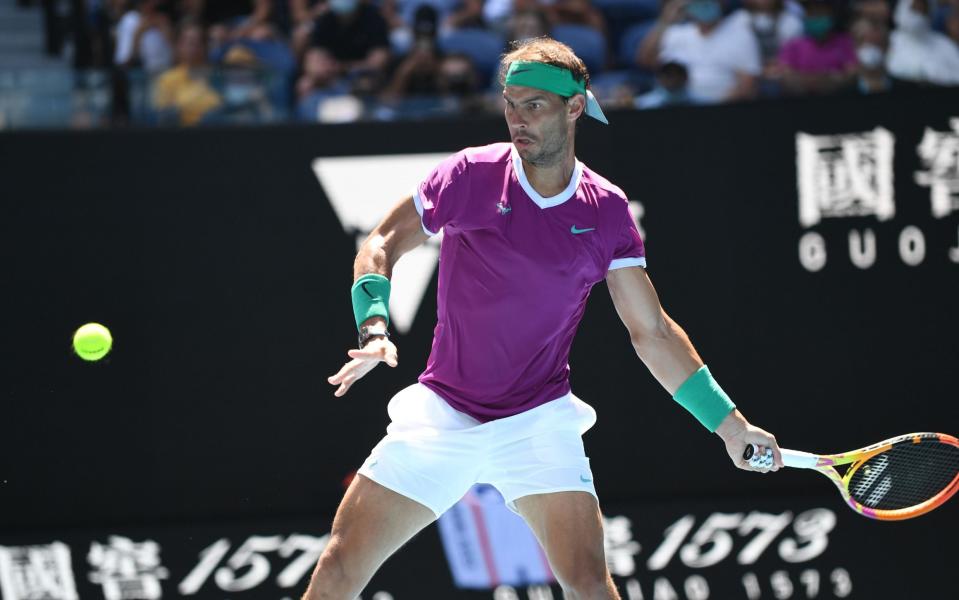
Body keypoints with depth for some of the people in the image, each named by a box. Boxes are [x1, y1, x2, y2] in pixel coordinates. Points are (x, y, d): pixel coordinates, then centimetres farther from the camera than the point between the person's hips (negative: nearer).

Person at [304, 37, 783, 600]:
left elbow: (652, 332, 6)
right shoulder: (473, 175, -7)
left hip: (538, 422, 0)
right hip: (440, 415, 0)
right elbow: (382, 245, 3)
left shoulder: (606, 211, -2)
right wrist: (375, 330, -15)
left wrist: (729, 424, 5)